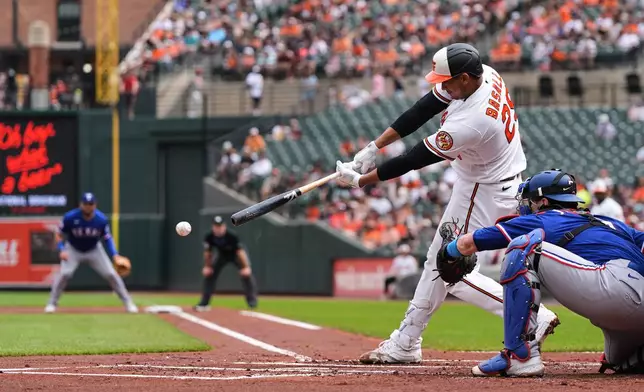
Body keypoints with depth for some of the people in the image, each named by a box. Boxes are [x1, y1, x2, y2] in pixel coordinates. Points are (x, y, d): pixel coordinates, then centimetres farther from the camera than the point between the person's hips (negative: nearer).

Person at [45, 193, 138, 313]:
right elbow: (60, 235, -10)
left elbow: (107, 238, -7)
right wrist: (62, 250, -26)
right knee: (64, 274, -22)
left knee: (111, 274, -6)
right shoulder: (70, 217, -24)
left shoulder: (101, 219, -20)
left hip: (94, 250, 1)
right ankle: (52, 303, -7)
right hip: (73, 250, -1)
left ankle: (128, 303, 6)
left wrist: (115, 255, -19)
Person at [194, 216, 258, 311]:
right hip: (222, 255, 4)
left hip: (235, 255, -4)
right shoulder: (209, 237, -25)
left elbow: (240, 251, -34)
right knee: (209, 274, -4)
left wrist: (246, 267, -37)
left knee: (246, 274, -21)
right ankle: (204, 303, 4)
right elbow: (207, 253, -9)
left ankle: (252, 301, -12)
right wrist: (207, 266, -8)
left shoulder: (231, 236, -35)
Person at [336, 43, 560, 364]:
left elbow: (416, 159, -25)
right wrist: (374, 147, -8)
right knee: (439, 259, 17)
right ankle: (405, 343, 27)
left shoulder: (471, 121, -35)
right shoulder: (483, 74, -11)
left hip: (484, 193, -10)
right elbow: (423, 110, -4)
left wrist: (360, 180, -14)